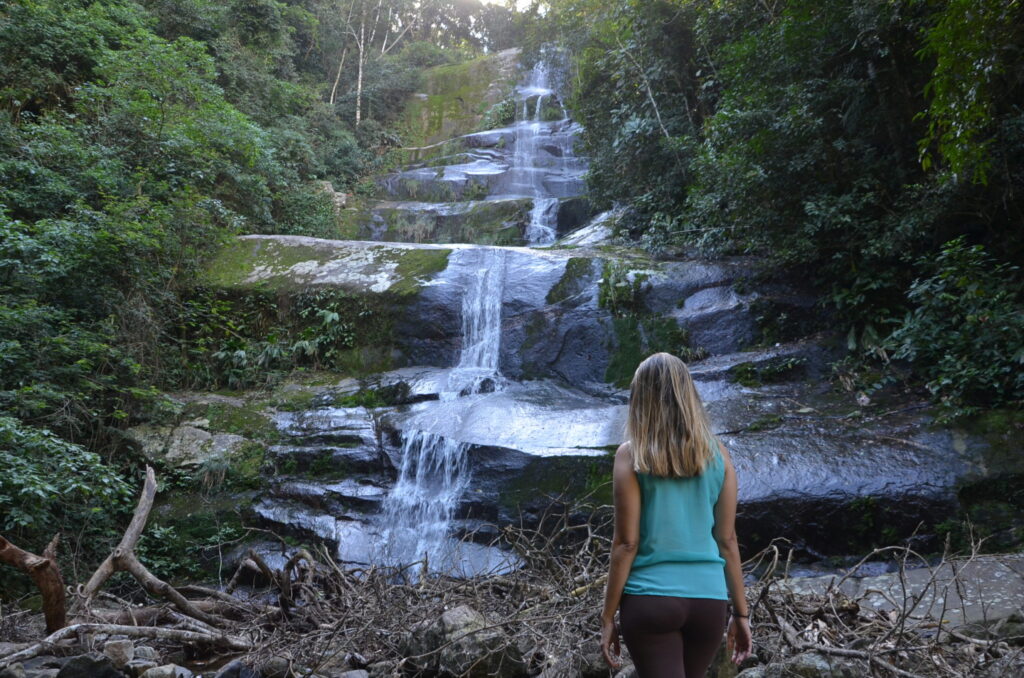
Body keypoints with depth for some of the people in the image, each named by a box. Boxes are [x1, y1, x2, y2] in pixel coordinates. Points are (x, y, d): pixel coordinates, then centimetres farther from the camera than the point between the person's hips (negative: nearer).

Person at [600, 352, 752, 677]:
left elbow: (626, 543, -8)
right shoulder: (718, 455, 3)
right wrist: (741, 611, 12)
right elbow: (727, 540, 5)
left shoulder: (631, 455, -7)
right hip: (708, 597, 4)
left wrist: (608, 616, -1)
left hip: (650, 598, -4)